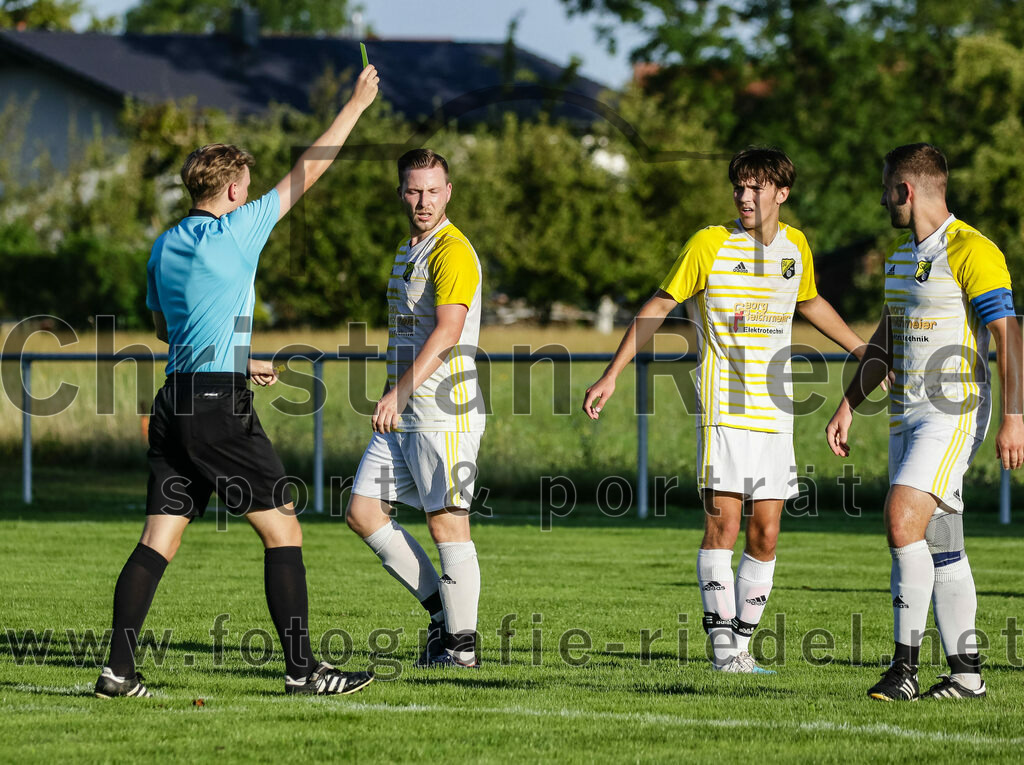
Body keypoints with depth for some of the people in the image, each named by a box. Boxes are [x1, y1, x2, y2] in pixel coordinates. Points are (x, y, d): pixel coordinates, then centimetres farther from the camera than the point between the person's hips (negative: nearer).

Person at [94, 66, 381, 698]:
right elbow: (306, 173, -2)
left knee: (160, 538, 5)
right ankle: (302, 666, -1)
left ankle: (119, 668, -3)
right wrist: (357, 104, 6)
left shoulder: (165, 246, 14)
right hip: (220, 407, -7)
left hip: (175, 402, 7)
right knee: (283, 528, 0)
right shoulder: (234, 231, -7)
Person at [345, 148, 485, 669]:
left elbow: (447, 332, -24)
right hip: (403, 416, 9)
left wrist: (399, 391, -32)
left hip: (446, 415, -9)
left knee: (447, 524, -5)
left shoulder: (452, 251, -12)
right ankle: (440, 608, 15)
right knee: (363, 513, 5)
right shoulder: (408, 251, 17)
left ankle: (461, 644, 4)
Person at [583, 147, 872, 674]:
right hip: (724, 407, -4)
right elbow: (658, 306, 0)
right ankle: (722, 643, -10)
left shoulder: (796, 247, 8)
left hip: (775, 411, 5)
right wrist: (612, 374, -4)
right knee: (723, 523, -14)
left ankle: (743, 645, 10)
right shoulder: (710, 245, -5)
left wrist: (861, 350, 30)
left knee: (765, 535, 2)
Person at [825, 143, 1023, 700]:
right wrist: (847, 406, 20)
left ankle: (906, 665, -17)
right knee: (939, 547, 8)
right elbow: (884, 342, 24)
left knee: (902, 520, -20)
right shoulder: (901, 255, 16)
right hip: (906, 415, 9)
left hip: (954, 413, -9)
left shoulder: (972, 251, -12)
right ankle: (965, 673, 12)